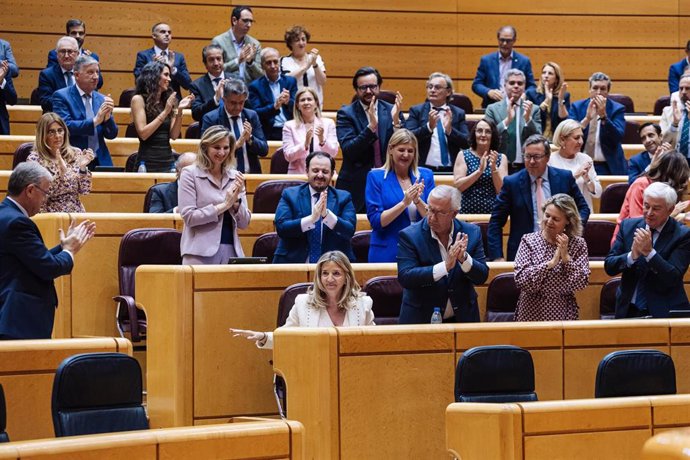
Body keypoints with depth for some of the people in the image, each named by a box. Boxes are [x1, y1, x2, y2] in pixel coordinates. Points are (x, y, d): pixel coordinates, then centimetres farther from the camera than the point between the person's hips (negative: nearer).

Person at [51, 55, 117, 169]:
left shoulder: (101, 99, 13)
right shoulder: (61, 96, -1)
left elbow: (111, 135, 11)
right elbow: (65, 126, -14)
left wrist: (107, 117, -9)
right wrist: (95, 121, -18)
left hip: (100, 161, 4)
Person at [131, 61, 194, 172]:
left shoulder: (167, 100, 11)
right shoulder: (139, 99, -3)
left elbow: (174, 135, 6)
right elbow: (143, 134, -12)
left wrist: (179, 110, -5)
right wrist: (165, 112, -14)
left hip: (168, 160, 5)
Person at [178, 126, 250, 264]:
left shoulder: (235, 176, 10)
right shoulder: (190, 174, -1)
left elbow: (244, 223, 10)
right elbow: (189, 216, -10)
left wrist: (236, 200, -7)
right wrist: (223, 206, -10)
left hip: (231, 250, 4)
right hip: (201, 253, -4)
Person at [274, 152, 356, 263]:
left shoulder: (344, 198, 10)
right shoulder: (289, 195, 9)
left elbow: (350, 231, -3)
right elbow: (281, 228, -5)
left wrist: (327, 214, -18)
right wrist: (311, 218, -18)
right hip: (295, 263, -1)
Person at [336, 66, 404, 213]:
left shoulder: (391, 111, 5)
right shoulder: (346, 114, -1)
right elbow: (348, 150, -14)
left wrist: (396, 121, -17)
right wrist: (371, 126, -25)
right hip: (357, 185, -2)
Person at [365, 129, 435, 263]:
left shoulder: (425, 175, 7)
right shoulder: (375, 177, -1)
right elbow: (375, 221, -9)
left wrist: (417, 200, -18)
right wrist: (404, 203, -20)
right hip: (387, 254, -2)